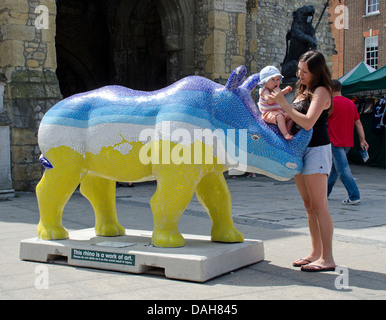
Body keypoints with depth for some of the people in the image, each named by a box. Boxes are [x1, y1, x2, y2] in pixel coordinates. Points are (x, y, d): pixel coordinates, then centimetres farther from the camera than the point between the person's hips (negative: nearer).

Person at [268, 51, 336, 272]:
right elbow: (292, 119, 18)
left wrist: (283, 103, -20)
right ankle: (316, 253, 17)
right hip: (300, 150, 9)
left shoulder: (321, 91, -11)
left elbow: (308, 122, -23)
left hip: (317, 150, -9)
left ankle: (327, 258, -6)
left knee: (319, 206, -9)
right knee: (309, 206, 10)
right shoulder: (303, 91, 17)